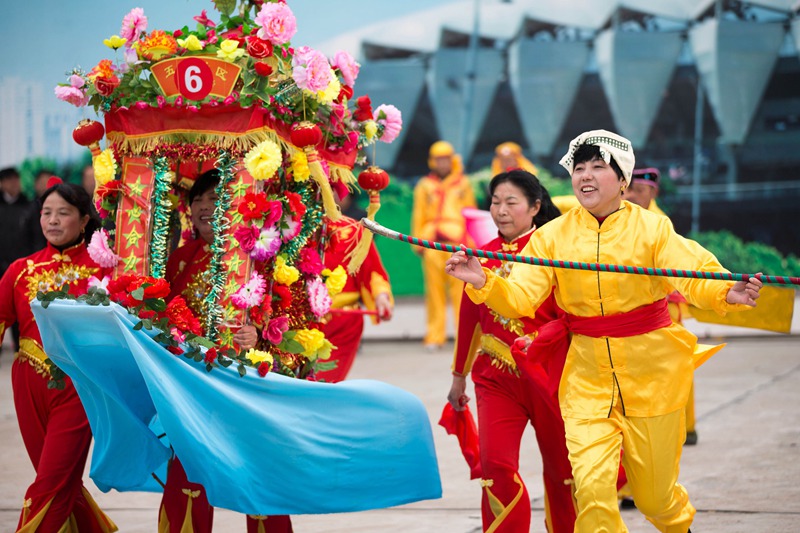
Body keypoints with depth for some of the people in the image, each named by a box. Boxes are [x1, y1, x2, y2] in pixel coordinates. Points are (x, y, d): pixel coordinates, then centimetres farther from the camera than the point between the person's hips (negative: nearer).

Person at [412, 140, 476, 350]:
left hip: (457, 242, -1)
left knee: (460, 289, -8)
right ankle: (435, 336, 4)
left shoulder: (463, 184, 14)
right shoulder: (425, 186, 15)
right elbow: (418, 216, 16)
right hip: (432, 242, 1)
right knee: (434, 289, 0)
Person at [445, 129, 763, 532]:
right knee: (591, 487, -16)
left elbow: (694, 276, -19)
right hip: (587, 376, 1)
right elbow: (520, 297, -8)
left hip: (651, 374, -1)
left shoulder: (651, 227, -6)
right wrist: (483, 283, -28)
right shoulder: (553, 235, 0)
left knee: (654, 496, 11)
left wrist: (726, 294, -40)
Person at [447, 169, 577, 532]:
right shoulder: (484, 255, 7)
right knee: (496, 464, -11)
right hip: (496, 378, 3)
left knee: (561, 466, 10)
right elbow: (469, 318, 15)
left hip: (547, 373, -3)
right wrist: (459, 376, 22)